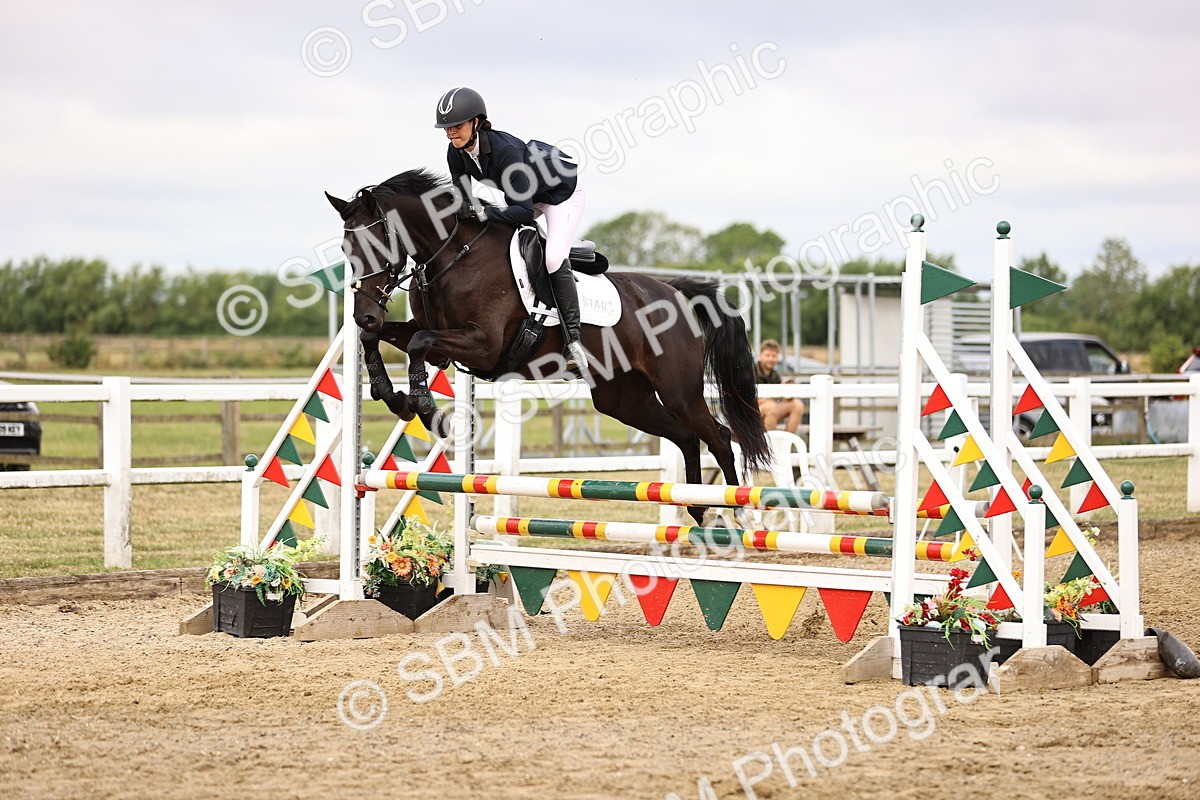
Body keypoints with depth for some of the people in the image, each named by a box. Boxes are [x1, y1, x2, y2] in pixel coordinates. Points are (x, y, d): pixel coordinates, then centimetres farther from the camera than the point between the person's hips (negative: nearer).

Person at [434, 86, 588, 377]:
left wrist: (484, 213, -47)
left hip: (562, 192, -9)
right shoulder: (456, 153, -17)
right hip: (527, 196, 9)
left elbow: (524, 212, -39)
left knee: (554, 258, -24)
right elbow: (463, 201, -7)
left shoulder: (506, 151, -39)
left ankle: (572, 340, -20)